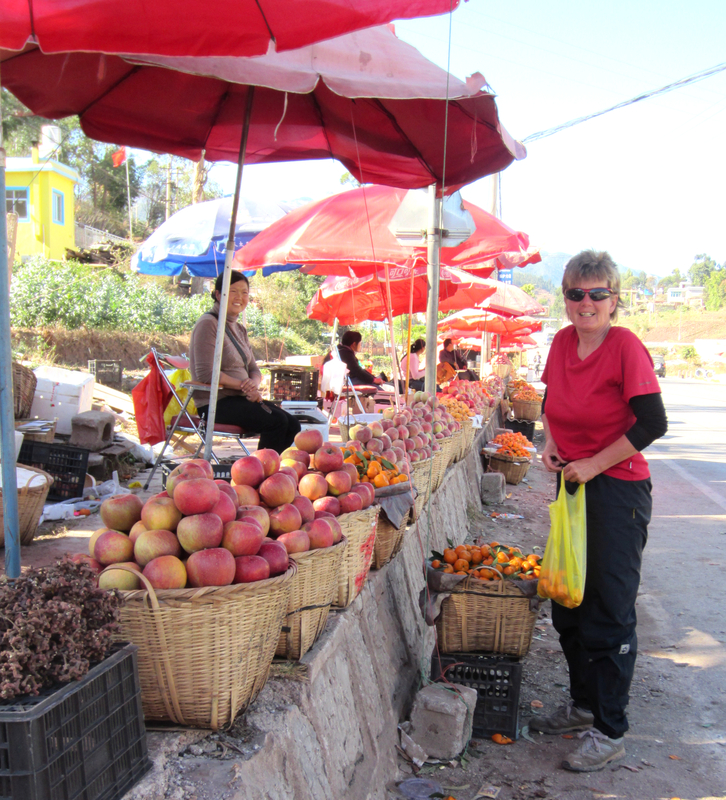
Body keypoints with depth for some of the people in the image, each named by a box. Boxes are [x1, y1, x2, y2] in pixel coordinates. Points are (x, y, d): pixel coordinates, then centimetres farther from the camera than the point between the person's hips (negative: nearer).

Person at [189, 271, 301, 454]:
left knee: (292, 425, -7)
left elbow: (253, 369, 15)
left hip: (240, 398, 9)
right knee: (276, 421, -24)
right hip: (215, 402, -8)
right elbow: (205, 373, -18)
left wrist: (254, 383, -9)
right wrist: (243, 386, -17)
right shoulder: (208, 324, -11)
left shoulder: (239, 329, 17)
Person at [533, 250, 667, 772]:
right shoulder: (563, 342, 4)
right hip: (572, 485, 8)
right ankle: (584, 704, 37)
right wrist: (551, 444, 3)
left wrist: (595, 464, -16)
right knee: (567, 604, 17)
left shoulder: (626, 347, -16)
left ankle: (610, 732, 16)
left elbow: (653, 424, -19)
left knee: (609, 613, 0)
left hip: (618, 491, -7)